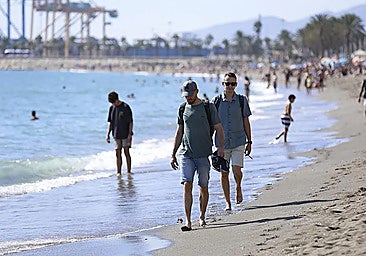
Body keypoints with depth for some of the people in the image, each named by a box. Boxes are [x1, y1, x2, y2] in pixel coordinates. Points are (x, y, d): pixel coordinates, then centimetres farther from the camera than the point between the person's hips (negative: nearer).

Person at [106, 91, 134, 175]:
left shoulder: (125, 107, -9)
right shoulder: (112, 108, 6)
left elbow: (131, 122, -8)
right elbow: (110, 122, 13)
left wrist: (130, 134, -14)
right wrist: (108, 134, 7)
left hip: (126, 134, -5)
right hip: (116, 135, 5)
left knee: (126, 152, -4)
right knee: (118, 154, 5)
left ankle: (128, 171, 3)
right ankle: (118, 172, 9)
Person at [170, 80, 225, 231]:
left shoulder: (208, 107, 0)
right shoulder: (183, 109, 10)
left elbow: (218, 128, 2)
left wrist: (221, 147, -12)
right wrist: (173, 154, 14)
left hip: (203, 155, -2)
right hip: (186, 153, 2)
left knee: (203, 187, 4)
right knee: (187, 185, -11)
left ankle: (202, 217, 24)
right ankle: (188, 221, -15)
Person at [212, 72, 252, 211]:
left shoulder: (242, 100, 3)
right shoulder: (216, 101, 1)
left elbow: (246, 122, 8)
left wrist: (249, 142, 7)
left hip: (238, 142, -1)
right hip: (221, 142, 1)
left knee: (236, 169, -15)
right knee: (224, 173, 3)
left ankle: (238, 187, 17)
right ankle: (228, 202, 12)